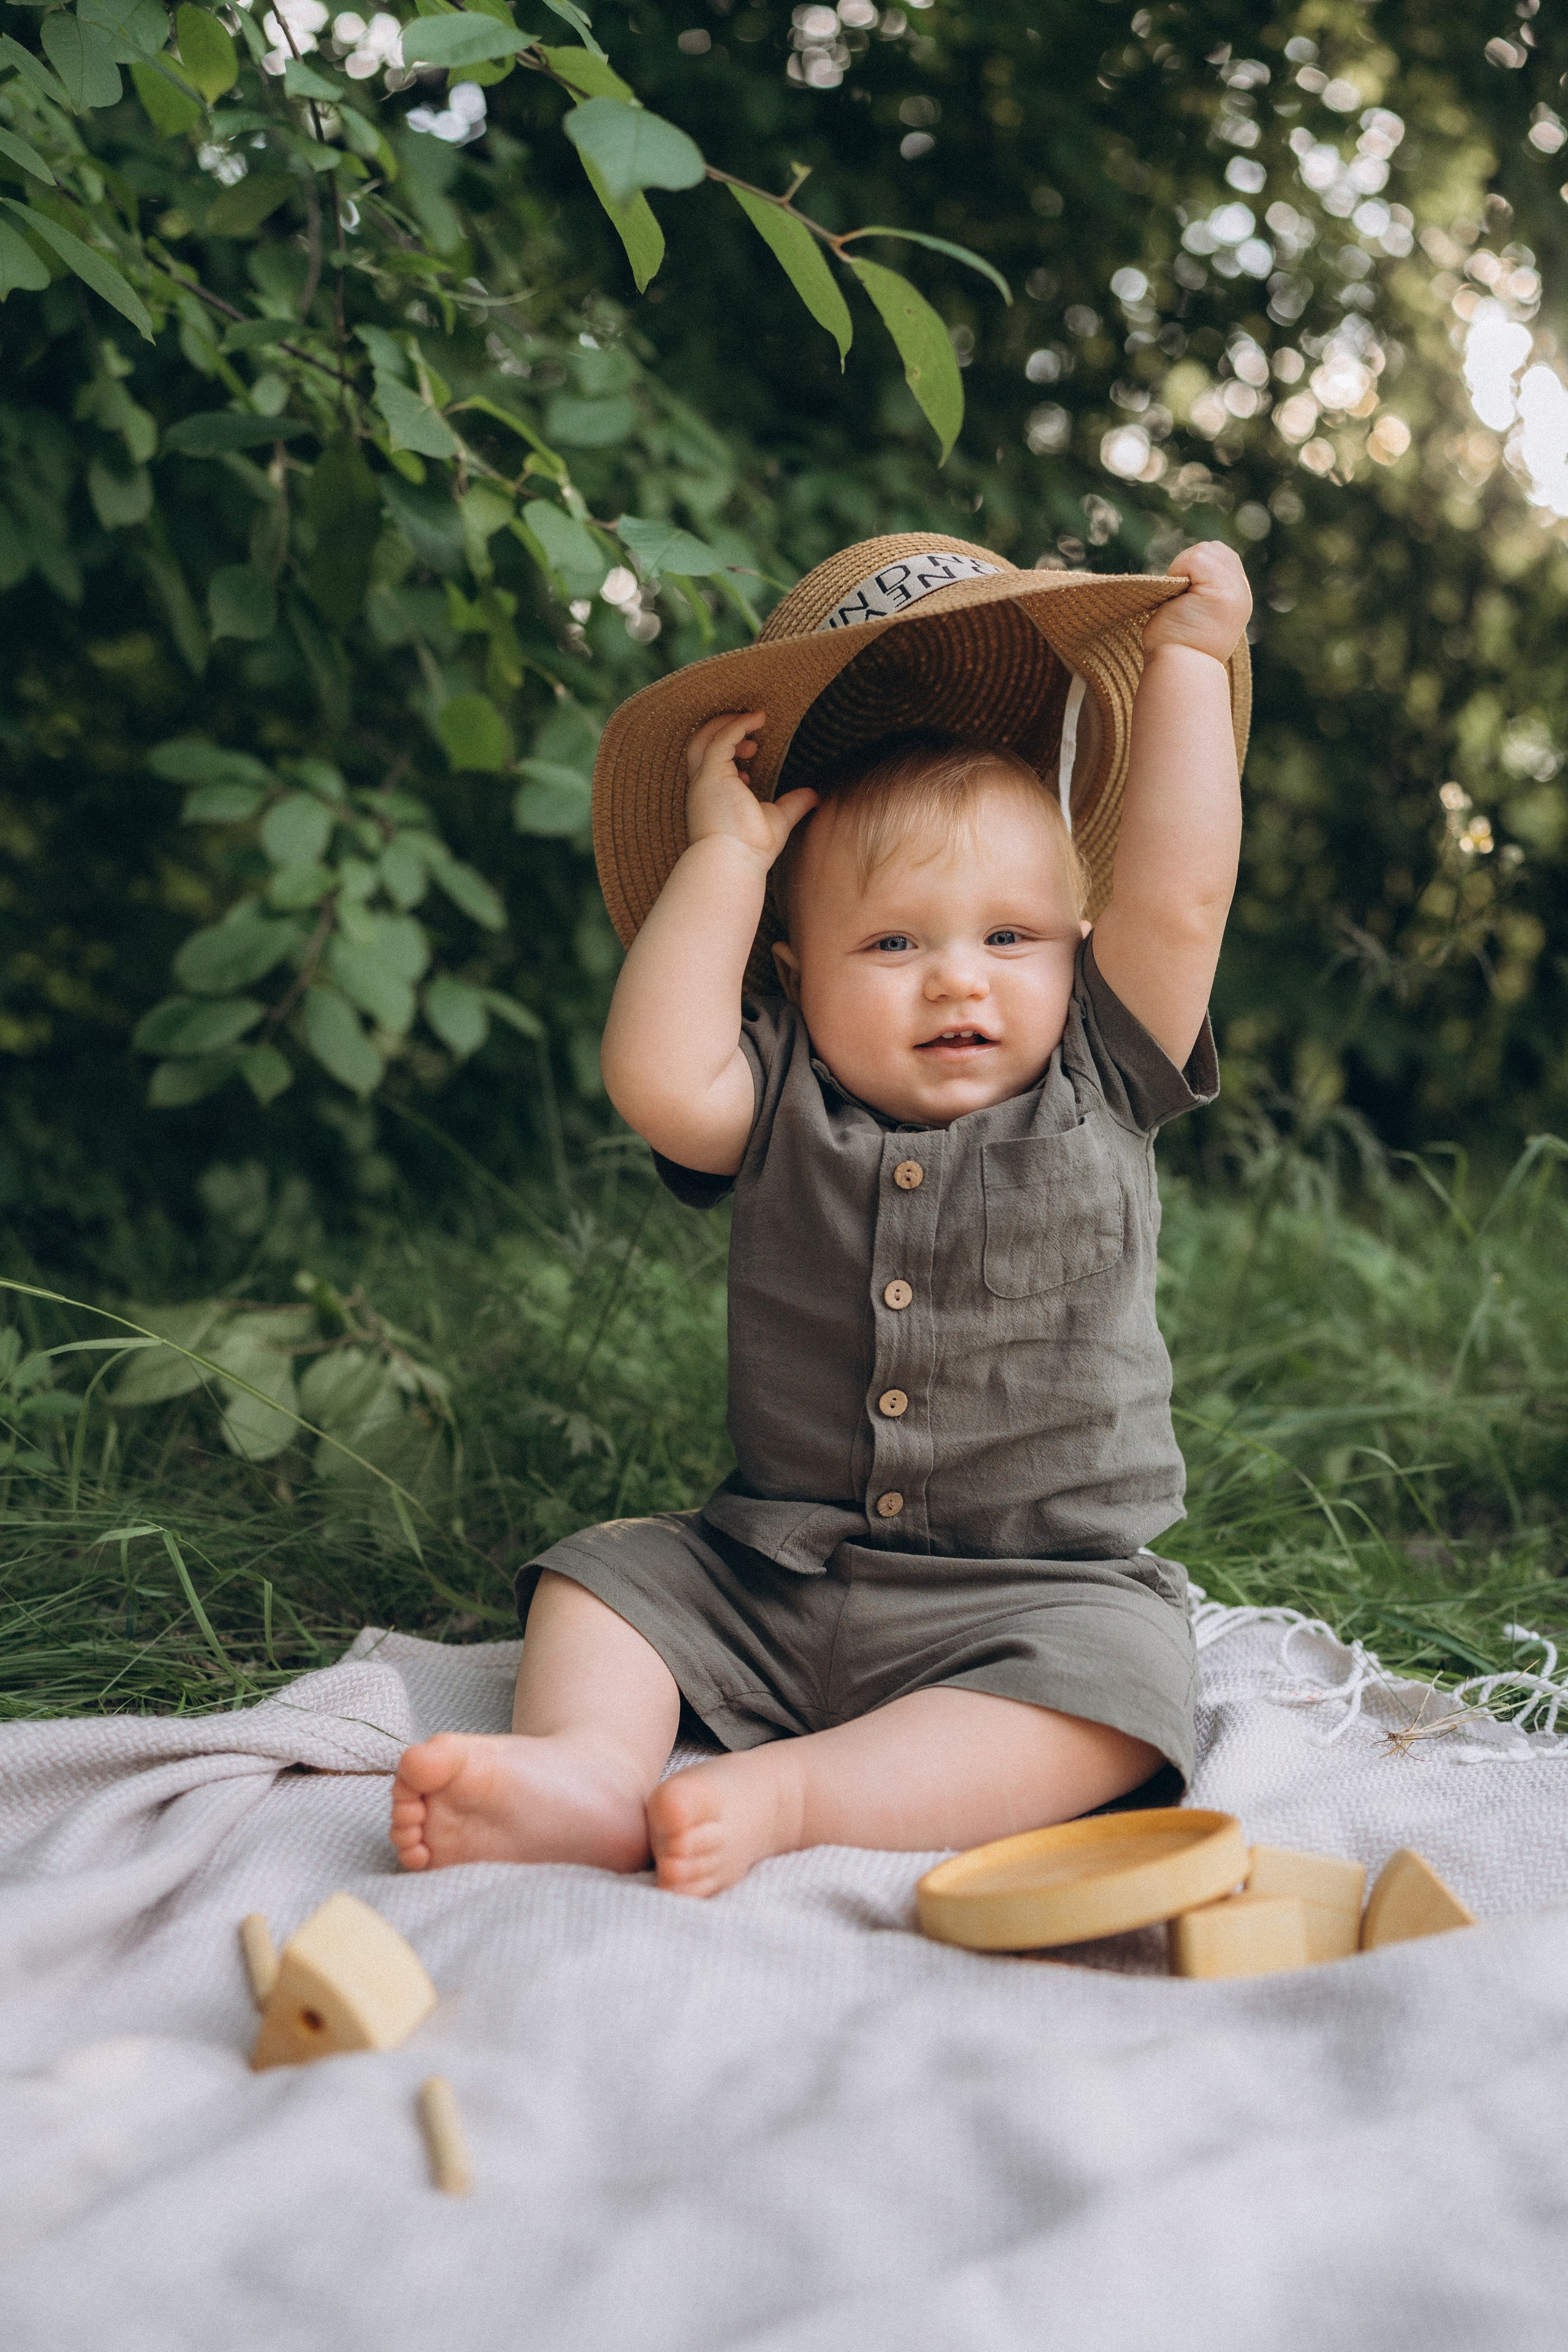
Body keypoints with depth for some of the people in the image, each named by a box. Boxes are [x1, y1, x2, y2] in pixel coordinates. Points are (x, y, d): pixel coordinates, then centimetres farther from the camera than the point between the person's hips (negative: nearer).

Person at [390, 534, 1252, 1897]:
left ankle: (793, 1794, -37)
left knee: (1114, 1681, -29)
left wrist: (1187, 659, -5)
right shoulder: (788, 1105, 0)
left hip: (1046, 1593, -2)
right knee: (607, 1572, -8)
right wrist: (729, 851, -11)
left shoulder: (1096, 1089, -1)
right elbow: (659, 1079, -19)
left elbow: (1179, 898, -10)